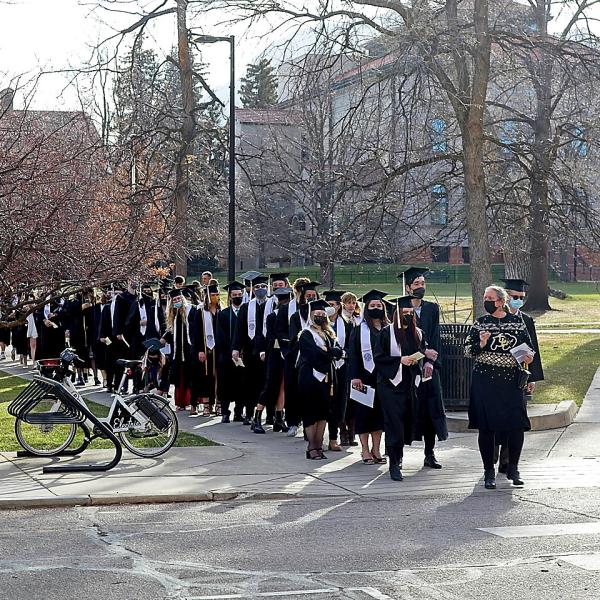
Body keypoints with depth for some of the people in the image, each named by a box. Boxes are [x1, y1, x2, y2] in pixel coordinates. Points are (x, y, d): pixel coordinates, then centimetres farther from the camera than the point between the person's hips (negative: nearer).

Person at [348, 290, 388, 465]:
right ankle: (365, 451, 7)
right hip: (365, 376, -3)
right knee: (365, 413, 0)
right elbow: (353, 354, -5)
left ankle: (376, 449, 14)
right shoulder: (359, 330, 0)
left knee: (380, 412, 6)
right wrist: (355, 377, -15)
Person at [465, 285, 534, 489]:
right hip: (485, 380, -1)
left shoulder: (517, 321, 7)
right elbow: (467, 350, 4)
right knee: (486, 426, -1)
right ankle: (489, 471, 10)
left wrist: (528, 357, -4)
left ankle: (513, 468, 14)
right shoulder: (480, 323, 5)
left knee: (517, 424, -5)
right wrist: (481, 344, -14)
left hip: (512, 380, 1)